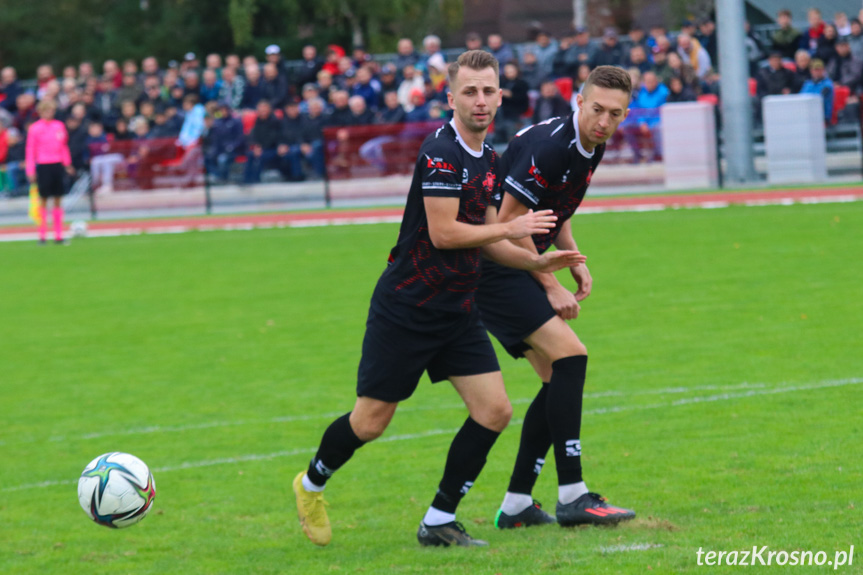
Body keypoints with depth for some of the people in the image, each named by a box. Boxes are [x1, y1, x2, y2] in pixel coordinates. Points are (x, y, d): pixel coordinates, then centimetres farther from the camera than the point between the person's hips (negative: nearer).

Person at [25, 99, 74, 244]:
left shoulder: (59, 126, 8)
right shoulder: (35, 128, -3)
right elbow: (30, 151, -2)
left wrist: (67, 164, 15)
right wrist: (30, 171, -6)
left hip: (57, 165, 4)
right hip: (43, 166, -4)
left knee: (58, 200, 4)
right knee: (43, 200, -1)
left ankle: (58, 234, 7)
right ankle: (42, 235, 4)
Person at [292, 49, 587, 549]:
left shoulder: (488, 159, 10)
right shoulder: (442, 151, -18)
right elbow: (443, 233, -22)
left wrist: (536, 262, 9)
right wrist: (512, 228, -13)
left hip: (457, 311, 8)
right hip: (407, 308, -8)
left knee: (495, 411, -4)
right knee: (371, 422, 1)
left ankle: (439, 522, 5)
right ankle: (311, 484, 29)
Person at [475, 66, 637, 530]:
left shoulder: (589, 150, 8)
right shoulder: (550, 145, -22)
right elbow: (509, 220, -20)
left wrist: (574, 261, 6)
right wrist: (551, 286, -15)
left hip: (519, 268, 10)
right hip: (495, 267, -10)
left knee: (559, 380, 6)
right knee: (570, 356, -19)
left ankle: (516, 505, 10)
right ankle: (571, 496, -19)